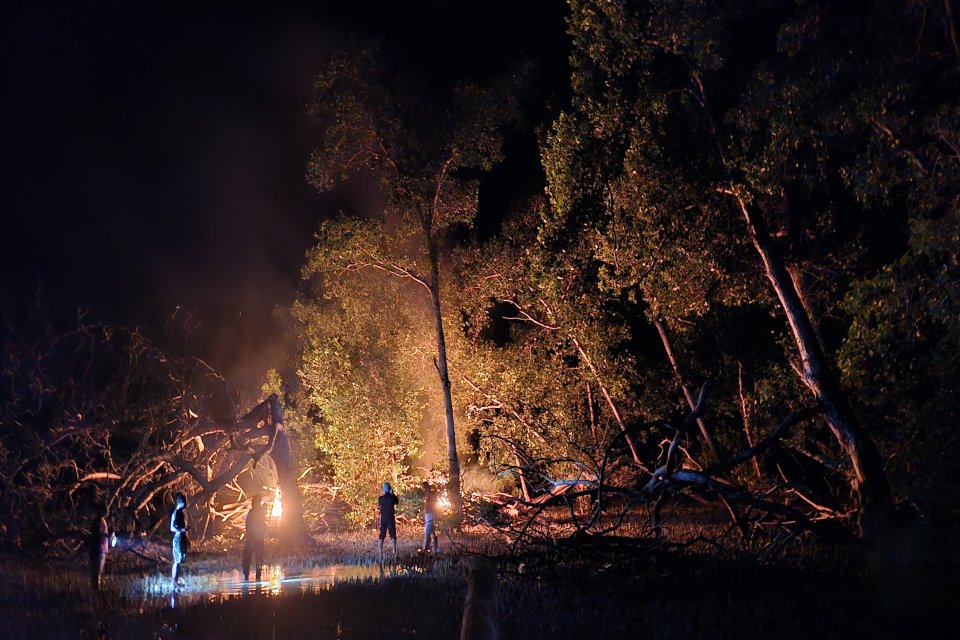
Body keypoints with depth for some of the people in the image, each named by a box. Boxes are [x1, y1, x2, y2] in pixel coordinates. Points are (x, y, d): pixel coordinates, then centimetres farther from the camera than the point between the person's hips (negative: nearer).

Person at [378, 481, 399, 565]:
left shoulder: (381, 498, -4)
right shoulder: (392, 497, -8)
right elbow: (397, 501, 11)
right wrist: (393, 494, 12)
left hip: (383, 518, 1)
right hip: (391, 518, -1)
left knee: (381, 536, 6)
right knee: (393, 536, 3)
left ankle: (381, 554, 2)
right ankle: (394, 554, -3)